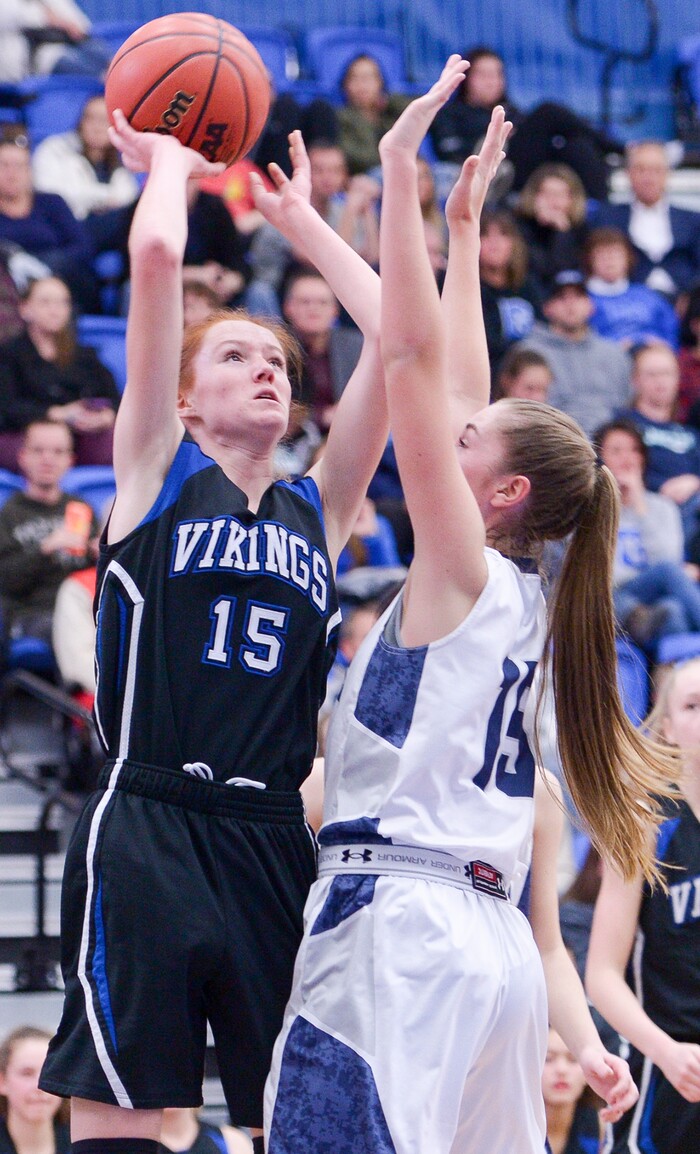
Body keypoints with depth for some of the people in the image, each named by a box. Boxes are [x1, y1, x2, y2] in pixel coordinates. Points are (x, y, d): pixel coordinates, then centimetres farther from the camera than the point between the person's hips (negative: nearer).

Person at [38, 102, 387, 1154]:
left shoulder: (318, 509, 16)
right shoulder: (159, 473, 7)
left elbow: (400, 335, 11)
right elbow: (156, 253, -3)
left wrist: (299, 220, 21)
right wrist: (171, 162, 15)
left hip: (273, 840, 4)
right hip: (147, 826, -4)